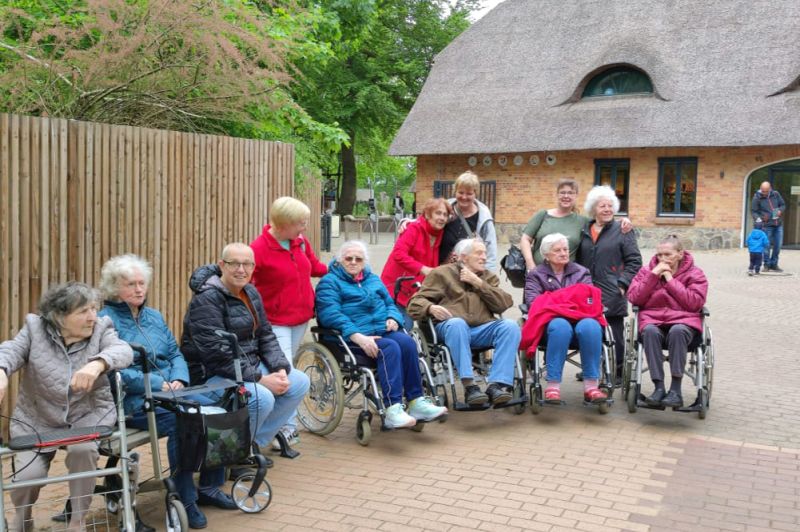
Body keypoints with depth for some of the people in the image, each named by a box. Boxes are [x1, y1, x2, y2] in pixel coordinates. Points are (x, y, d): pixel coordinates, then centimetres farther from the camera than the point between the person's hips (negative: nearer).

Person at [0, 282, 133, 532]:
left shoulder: (101, 329, -5)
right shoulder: (35, 328, -3)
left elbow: (122, 351, -24)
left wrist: (97, 364, -46)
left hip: (89, 413, -1)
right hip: (36, 418, 1)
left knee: (83, 450, -29)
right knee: (27, 473, -14)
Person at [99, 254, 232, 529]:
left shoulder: (154, 316, 17)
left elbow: (175, 354, 16)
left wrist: (178, 379, -6)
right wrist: (158, 384, -19)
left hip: (169, 391, 7)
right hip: (133, 400, -7)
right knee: (181, 420, -32)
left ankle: (209, 488, 0)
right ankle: (183, 499, -18)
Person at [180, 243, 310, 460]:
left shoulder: (251, 293, 9)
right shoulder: (207, 298, -18)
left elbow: (265, 335, 11)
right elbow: (217, 353, -25)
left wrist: (280, 369, -7)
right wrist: (260, 380, -24)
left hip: (250, 367, 9)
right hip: (211, 376, -9)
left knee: (300, 382, 0)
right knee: (262, 398, -30)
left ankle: (255, 442, 10)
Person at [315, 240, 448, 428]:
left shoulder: (373, 279, 26)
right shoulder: (329, 282, 5)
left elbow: (390, 303, 23)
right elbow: (330, 314, -11)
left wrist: (393, 318, -3)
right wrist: (357, 336, -25)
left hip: (382, 330, 6)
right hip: (351, 337, -5)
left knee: (407, 342, -26)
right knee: (390, 348, -32)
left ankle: (416, 402, -27)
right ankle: (393, 410, -40)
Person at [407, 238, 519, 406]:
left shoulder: (489, 277, 25)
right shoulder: (442, 273, 15)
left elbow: (504, 304, 8)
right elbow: (416, 302, 6)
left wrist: (478, 283, 1)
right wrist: (431, 308, -17)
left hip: (483, 330, 3)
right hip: (450, 328, -3)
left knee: (510, 326, -25)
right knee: (457, 323, -38)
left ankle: (497, 384, -34)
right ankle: (469, 386, -41)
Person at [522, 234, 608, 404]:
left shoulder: (581, 272, 25)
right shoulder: (536, 275, 19)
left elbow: (591, 297, 8)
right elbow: (533, 302, 1)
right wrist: (559, 308, -14)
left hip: (581, 317, 2)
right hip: (553, 319, -2)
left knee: (590, 326, -35)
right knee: (561, 326, -39)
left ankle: (591, 385, -33)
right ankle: (553, 385, -39)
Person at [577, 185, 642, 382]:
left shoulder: (622, 231, 2)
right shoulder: (584, 230, 13)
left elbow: (634, 261, 0)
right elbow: (577, 260, 19)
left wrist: (623, 284, -9)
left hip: (612, 294, -3)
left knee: (614, 333, 0)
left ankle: (617, 373, 10)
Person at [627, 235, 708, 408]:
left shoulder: (694, 274, 7)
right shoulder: (647, 271, 14)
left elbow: (695, 303, -9)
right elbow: (634, 298, 1)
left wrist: (671, 280, -9)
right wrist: (653, 275, -7)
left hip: (683, 320, -1)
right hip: (652, 319, 2)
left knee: (677, 331, -37)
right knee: (650, 331, -35)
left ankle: (675, 390, -34)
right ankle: (659, 387, -35)